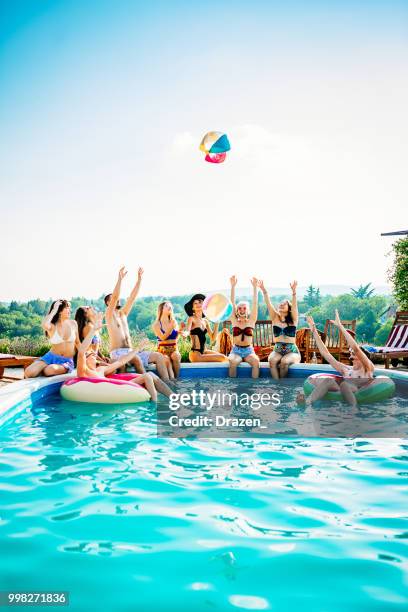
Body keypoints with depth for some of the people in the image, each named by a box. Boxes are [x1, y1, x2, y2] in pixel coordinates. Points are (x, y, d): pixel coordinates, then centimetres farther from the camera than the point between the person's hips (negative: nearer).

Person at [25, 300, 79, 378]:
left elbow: (77, 342, 12)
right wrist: (54, 310, -23)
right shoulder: (52, 326, -7)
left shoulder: (73, 324, 1)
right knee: (28, 373, -22)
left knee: (49, 371, -32)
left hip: (67, 361, 1)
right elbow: (44, 325, -34)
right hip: (51, 357, 0)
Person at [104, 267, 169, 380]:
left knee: (158, 356, -11)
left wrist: (139, 279, 10)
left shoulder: (123, 313, 20)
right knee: (136, 359, -38)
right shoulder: (109, 314, 0)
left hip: (130, 351, 7)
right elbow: (115, 296, -15)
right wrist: (120, 278, -19)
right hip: (118, 353, -7)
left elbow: (132, 297, 15)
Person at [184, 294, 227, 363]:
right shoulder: (191, 319, -4)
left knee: (225, 358, -2)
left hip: (204, 351, 7)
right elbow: (187, 331, -21)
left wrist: (216, 324, 5)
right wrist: (184, 333, -43)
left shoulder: (205, 321, 12)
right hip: (195, 354, -7)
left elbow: (213, 338, 11)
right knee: (222, 358, -14)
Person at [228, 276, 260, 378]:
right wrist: (233, 286, -8)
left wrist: (255, 287, -8)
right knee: (233, 362, -32)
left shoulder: (251, 321, 7)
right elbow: (232, 303, 0)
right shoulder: (234, 321, 8)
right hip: (236, 350, 0)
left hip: (249, 350, 0)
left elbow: (255, 303, -1)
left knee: (256, 361, -31)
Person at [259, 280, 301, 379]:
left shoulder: (293, 319, 1)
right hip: (277, 350, 2)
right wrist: (263, 290, -18)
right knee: (272, 360, -31)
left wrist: (294, 291, -31)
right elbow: (268, 304, -5)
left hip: (292, 351, -2)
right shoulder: (275, 318, 8)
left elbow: (294, 305, -15)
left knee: (284, 361, -32)